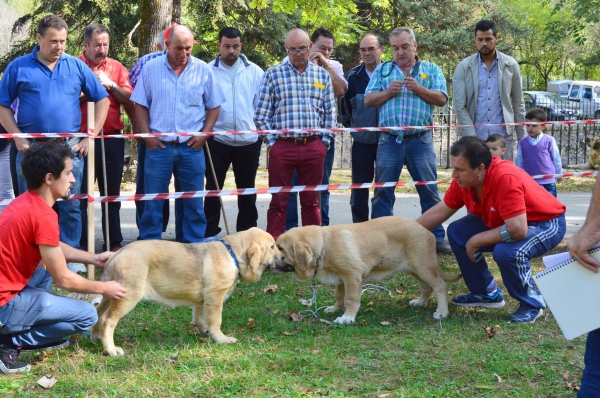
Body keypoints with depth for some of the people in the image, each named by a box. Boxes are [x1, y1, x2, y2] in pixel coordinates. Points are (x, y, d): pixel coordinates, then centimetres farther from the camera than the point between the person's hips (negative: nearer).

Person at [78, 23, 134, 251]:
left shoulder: (117, 68, 8)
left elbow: (130, 100, 1)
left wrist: (111, 85, -11)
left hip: (112, 139, 3)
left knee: (112, 193, 10)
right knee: (80, 193, 3)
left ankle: (114, 243, 18)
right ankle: (80, 245, 12)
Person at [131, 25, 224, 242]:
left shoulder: (203, 70, 2)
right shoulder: (151, 68, 1)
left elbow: (213, 106, 9)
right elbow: (140, 105, 4)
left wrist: (204, 134, -2)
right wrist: (147, 135, -4)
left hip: (191, 146, 1)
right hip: (159, 145, -1)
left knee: (193, 202, 6)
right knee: (153, 201, 4)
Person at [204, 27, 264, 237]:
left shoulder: (254, 71, 5)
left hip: (249, 141, 1)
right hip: (217, 139, -1)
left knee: (247, 189, 11)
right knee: (213, 188, 4)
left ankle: (247, 232, 20)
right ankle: (210, 233, 10)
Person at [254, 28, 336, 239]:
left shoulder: (322, 75, 9)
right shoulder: (273, 75, 2)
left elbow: (330, 112, 12)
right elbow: (261, 115, 2)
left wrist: (325, 141, 4)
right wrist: (272, 141, -3)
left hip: (313, 147, 2)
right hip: (282, 146, -2)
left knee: (311, 201, 9)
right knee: (278, 202, 2)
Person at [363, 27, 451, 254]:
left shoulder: (431, 70, 10)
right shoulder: (382, 71, 14)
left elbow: (441, 99, -1)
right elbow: (368, 100, 7)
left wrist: (419, 89, -13)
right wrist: (388, 92, -9)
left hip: (420, 141, -1)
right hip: (389, 141, 1)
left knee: (429, 191, 1)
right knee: (382, 192, 3)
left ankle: (436, 239, 7)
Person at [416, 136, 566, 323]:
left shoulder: (505, 178, -36)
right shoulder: (464, 179, -11)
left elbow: (517, 230, -39)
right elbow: (439, 211, 4)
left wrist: (476, 241, -26)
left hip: (547, 223, -8)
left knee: (506, 251, -35)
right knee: (457, 232, 1)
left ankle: (532, 304, -8)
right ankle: (487, 293, 15)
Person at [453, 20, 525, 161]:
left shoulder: (511, 65, 5)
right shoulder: (464, 67, 0)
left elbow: (518, 104, 9)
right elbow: (460, 107, -3)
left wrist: (522, 138, 5)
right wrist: (472, 138, -11)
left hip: (503, 136, 1)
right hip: (473, 137, -1)